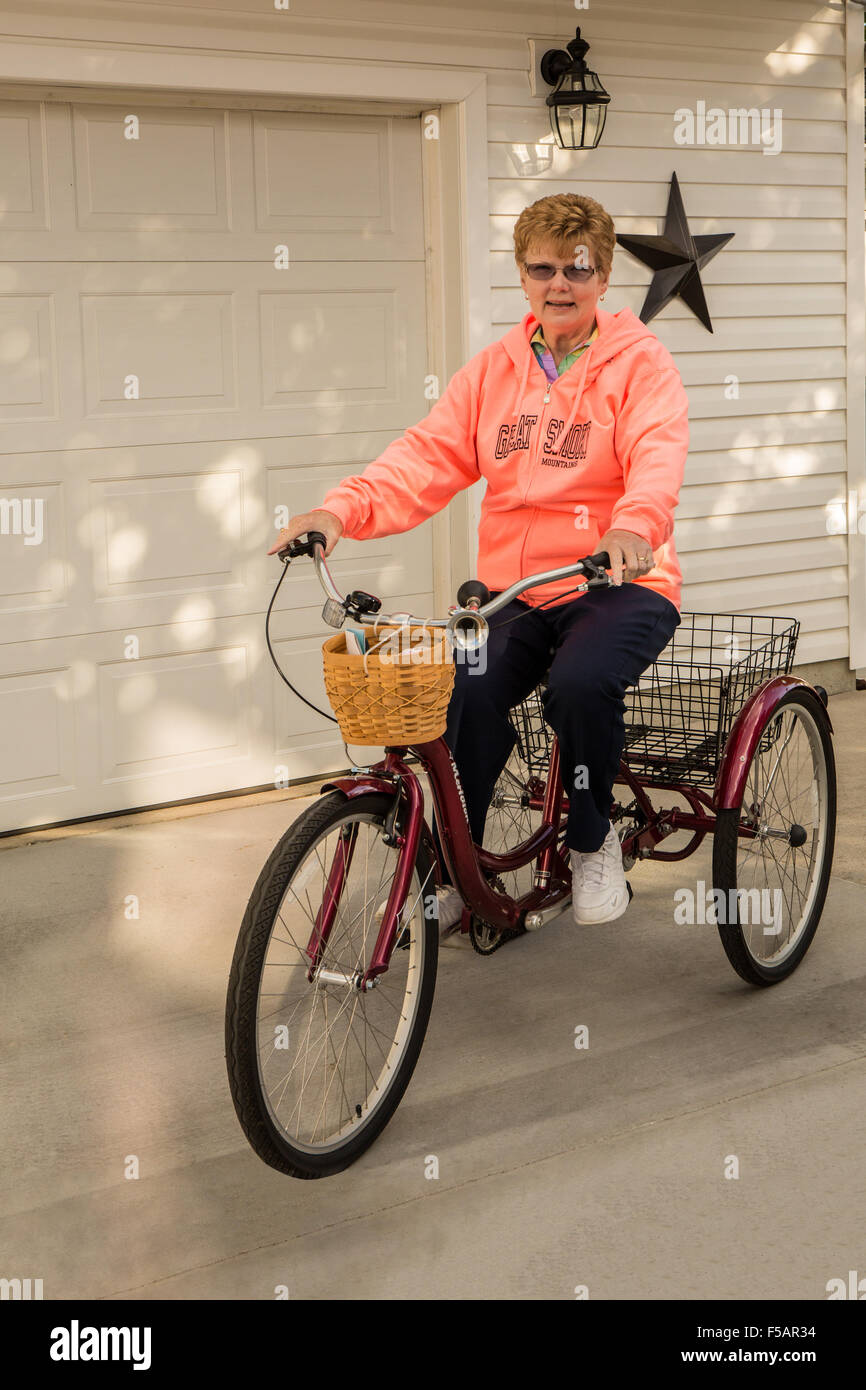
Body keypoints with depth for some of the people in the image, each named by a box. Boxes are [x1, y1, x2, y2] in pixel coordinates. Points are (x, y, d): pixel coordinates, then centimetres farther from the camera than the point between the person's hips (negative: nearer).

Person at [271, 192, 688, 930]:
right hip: (514, 592, 3)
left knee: (582, 681, -32)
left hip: (618, 582, -3)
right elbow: (428, 456, 0)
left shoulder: (641, 364, -1)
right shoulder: (494, 369, 11)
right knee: (467, 695, -23)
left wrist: (635, 524, -44)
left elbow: (658, 455, -21)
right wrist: (342, 508, -18)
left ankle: (594, 841, -3)